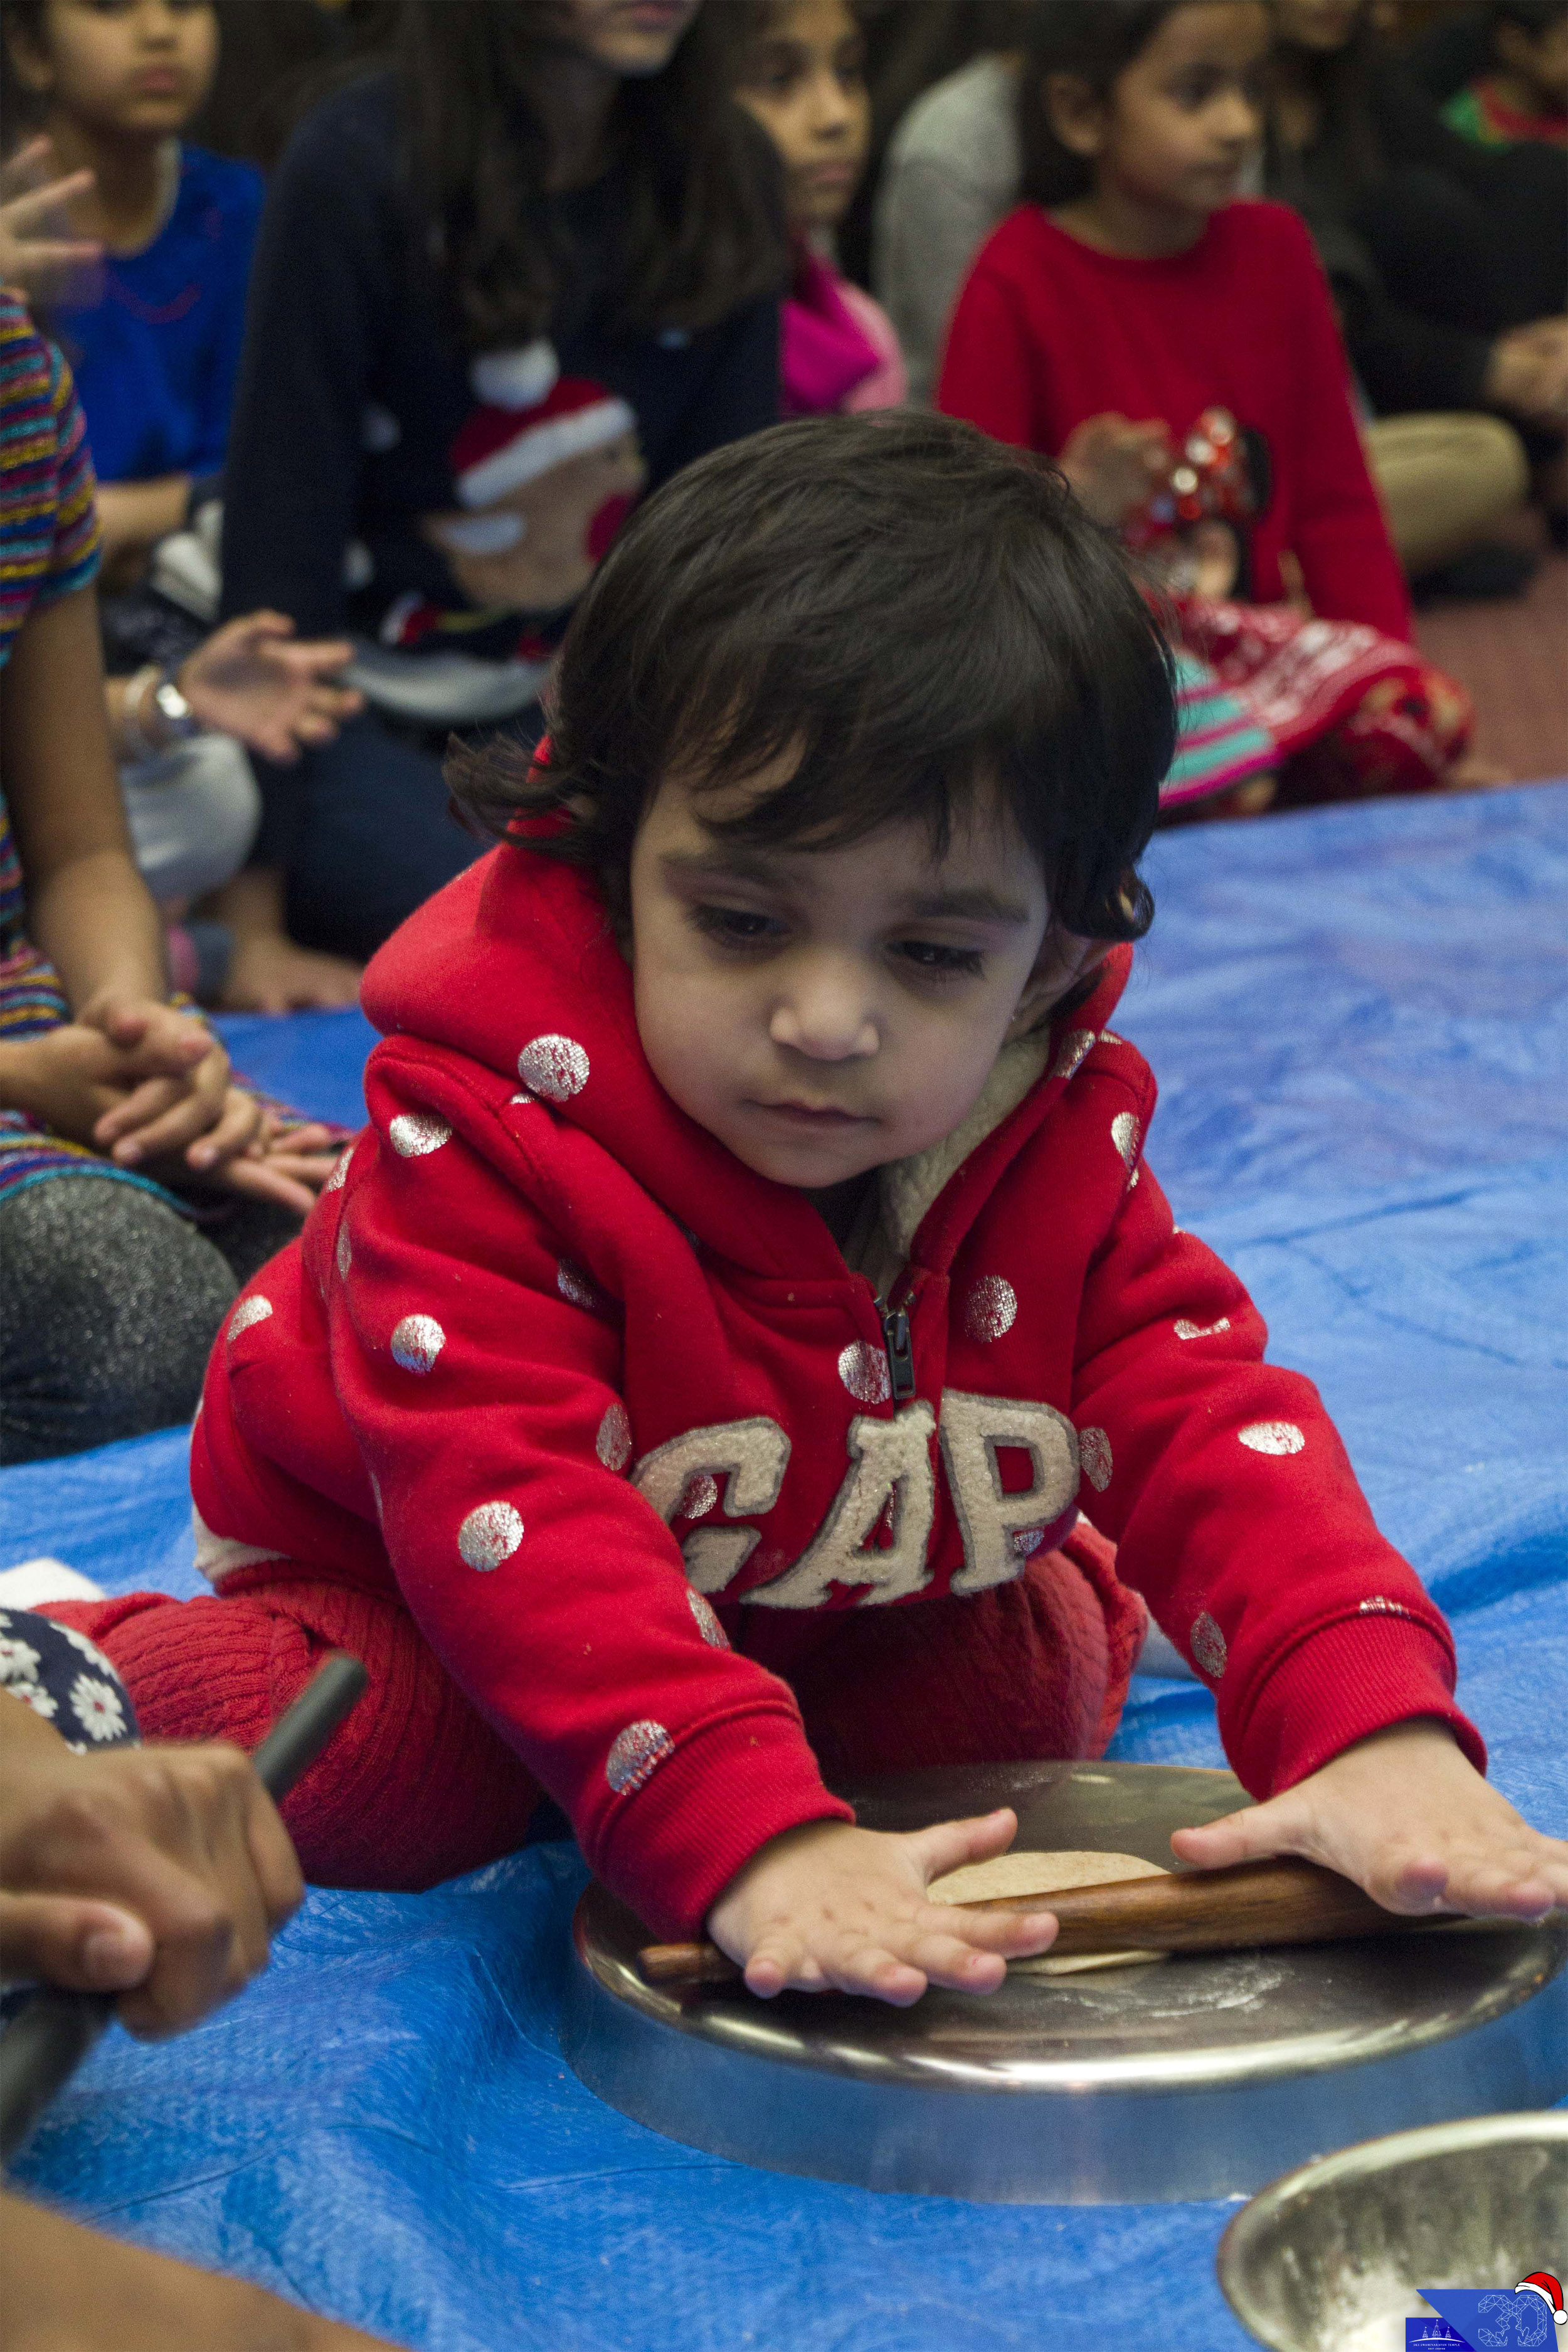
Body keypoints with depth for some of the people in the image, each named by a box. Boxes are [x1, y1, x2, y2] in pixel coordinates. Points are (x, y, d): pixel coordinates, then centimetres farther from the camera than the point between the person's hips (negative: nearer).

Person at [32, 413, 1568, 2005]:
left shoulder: (1058, 1151, -21)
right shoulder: (486, 1134, -37)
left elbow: (1209, 1423, -29)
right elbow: (507, 1508, -48)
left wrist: (1380, 1729, -50)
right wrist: (750, 1835, -63)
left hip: (851, 1614, 5)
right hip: (393, 1585, -4)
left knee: (1036, 1684, -11)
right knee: (364, 1782, -27)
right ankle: (69, 1663, 4)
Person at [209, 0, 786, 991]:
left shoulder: (726, 176, -3)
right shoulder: (361, 166, -16)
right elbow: (282, 526, -15)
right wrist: (251, 913, -17)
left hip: (551, 710, 4)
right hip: (343, 705, -4)